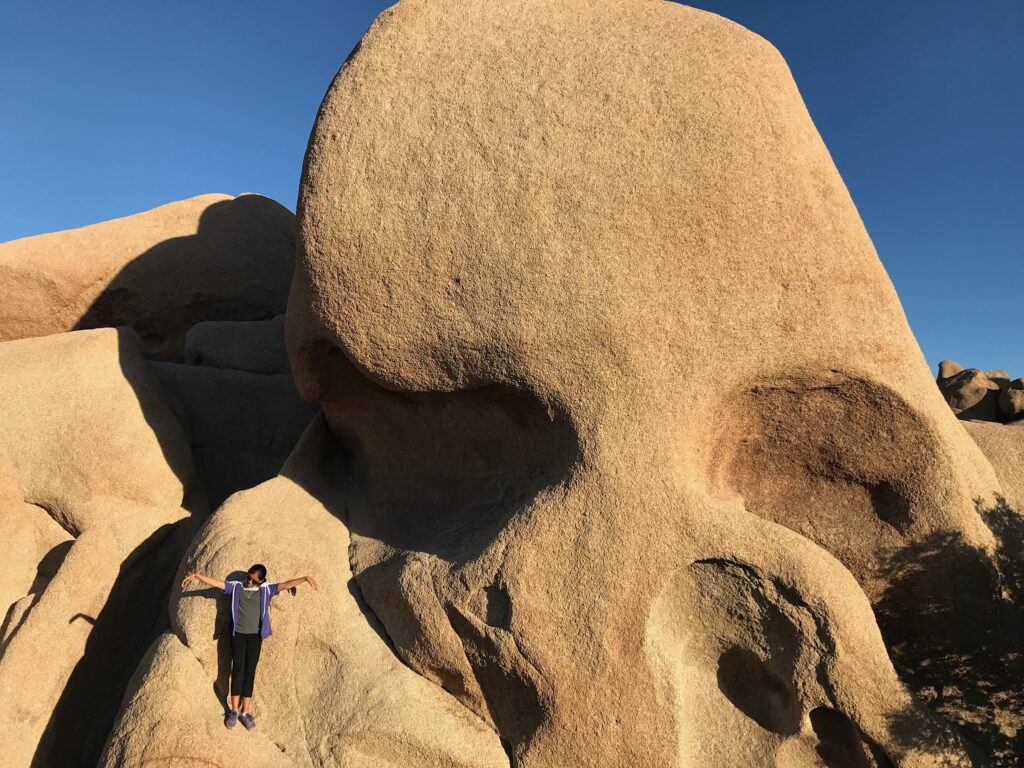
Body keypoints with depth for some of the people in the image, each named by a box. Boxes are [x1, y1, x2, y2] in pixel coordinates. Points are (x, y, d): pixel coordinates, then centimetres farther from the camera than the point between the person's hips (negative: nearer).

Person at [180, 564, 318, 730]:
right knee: (238, 671, 0)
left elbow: (286, 584, -7)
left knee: (250, 672, 4)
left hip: (255, 636, 0)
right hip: (238, 634, 0)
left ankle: (245, 711, 12)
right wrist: (195, 575, -14)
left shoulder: (266, 590, 1)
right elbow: (214, 582, -4)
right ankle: (234, 711, 11)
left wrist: (305, 578, -15)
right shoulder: (236, 587, 2)